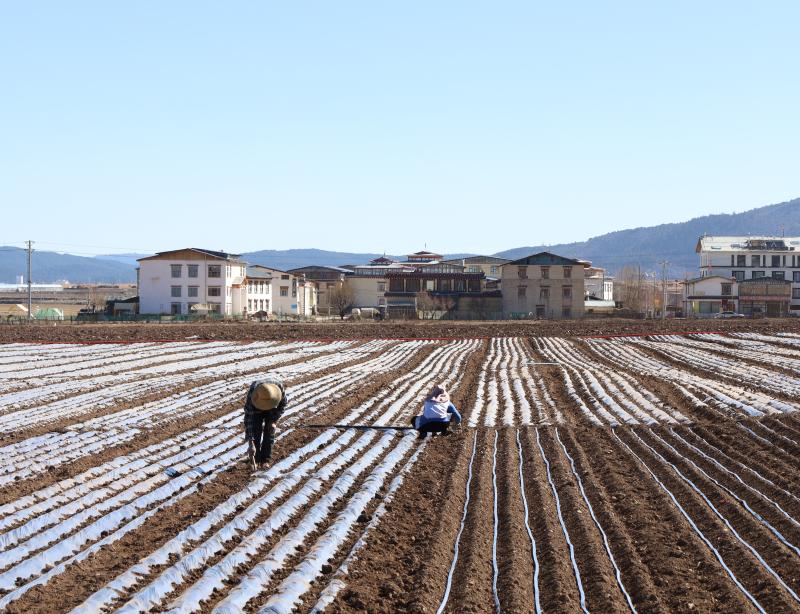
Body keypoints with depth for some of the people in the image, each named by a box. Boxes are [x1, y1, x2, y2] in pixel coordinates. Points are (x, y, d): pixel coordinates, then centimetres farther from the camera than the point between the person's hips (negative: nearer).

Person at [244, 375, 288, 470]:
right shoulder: (252, 394, -42)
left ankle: (264, 459, 2)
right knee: (256, 431, -12)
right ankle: (255, 460, 0)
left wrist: (273, 421, -24)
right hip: (256, 408, -1)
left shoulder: (279, 387, -39)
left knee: (269, 430, -9)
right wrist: (250, 444, -46)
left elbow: (283, 403, -16)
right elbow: (248, 419, -41)